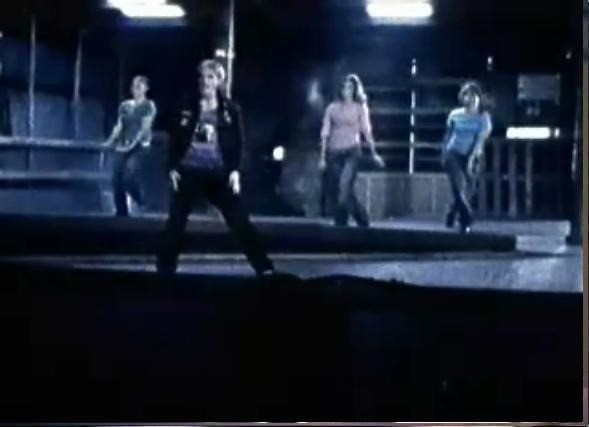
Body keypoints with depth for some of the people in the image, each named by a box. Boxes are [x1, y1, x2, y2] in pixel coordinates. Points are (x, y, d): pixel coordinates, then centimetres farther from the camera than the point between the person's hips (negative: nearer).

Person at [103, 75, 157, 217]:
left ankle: (143, 204, 4)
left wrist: (133, 143, -22)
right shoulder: (125, 106, 14)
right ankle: (121, 214, 7)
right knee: (117, 181, -3)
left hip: (139, 147, -5)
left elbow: (145, 127, -10)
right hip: (122, 147, 5)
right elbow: (119, 126, 11)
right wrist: (110, 141, -5)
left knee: (129, 177, -22)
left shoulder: (149, 106, -1)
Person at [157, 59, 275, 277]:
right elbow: (176, 138, 7)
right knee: (175, 221, 3)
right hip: (190, 172, 1)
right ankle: (165, 268, 13)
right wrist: (172, 167, -1)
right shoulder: (188, 107, 5)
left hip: (219, 174, -1)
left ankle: (264, 268, 2)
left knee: (239, 220, -2)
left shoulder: (230, 109, 3)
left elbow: (238, 142, 3)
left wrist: (235, 171, -8)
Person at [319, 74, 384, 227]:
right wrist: (322, 157, 4)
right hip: (334, 152, 3)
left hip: (352, 152, -3)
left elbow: (366, 131, 5)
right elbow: (325, 133, 8)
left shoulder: (359, 108, 6)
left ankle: (340, 223, -17)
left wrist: (374, 153, 0)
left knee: (344, 186, -22)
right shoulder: (332, 108, 9)